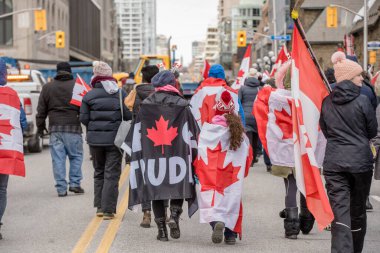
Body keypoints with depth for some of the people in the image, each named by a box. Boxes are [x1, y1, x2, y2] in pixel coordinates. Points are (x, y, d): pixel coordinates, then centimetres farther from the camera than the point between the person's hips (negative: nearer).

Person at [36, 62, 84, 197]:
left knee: (58, 158, 3)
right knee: (76, 156, 10)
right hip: (73, 127, -2)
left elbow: (41, 110, 10)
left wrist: (40, 127, 18)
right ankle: (75, 183, 4)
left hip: (55, 127, 2)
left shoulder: (47, 87, 8)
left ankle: (61, 188, 1)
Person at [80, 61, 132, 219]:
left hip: (95, 139, 2)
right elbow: (129, 115, -8)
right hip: (114, 138, -2)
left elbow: (84, 118, -5)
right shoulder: (120, 93, -5)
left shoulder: (89, 95, -3)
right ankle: (108, 209, -4)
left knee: (99, 172, 17)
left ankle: (100, 207, 18)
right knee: (112, 174, 1)